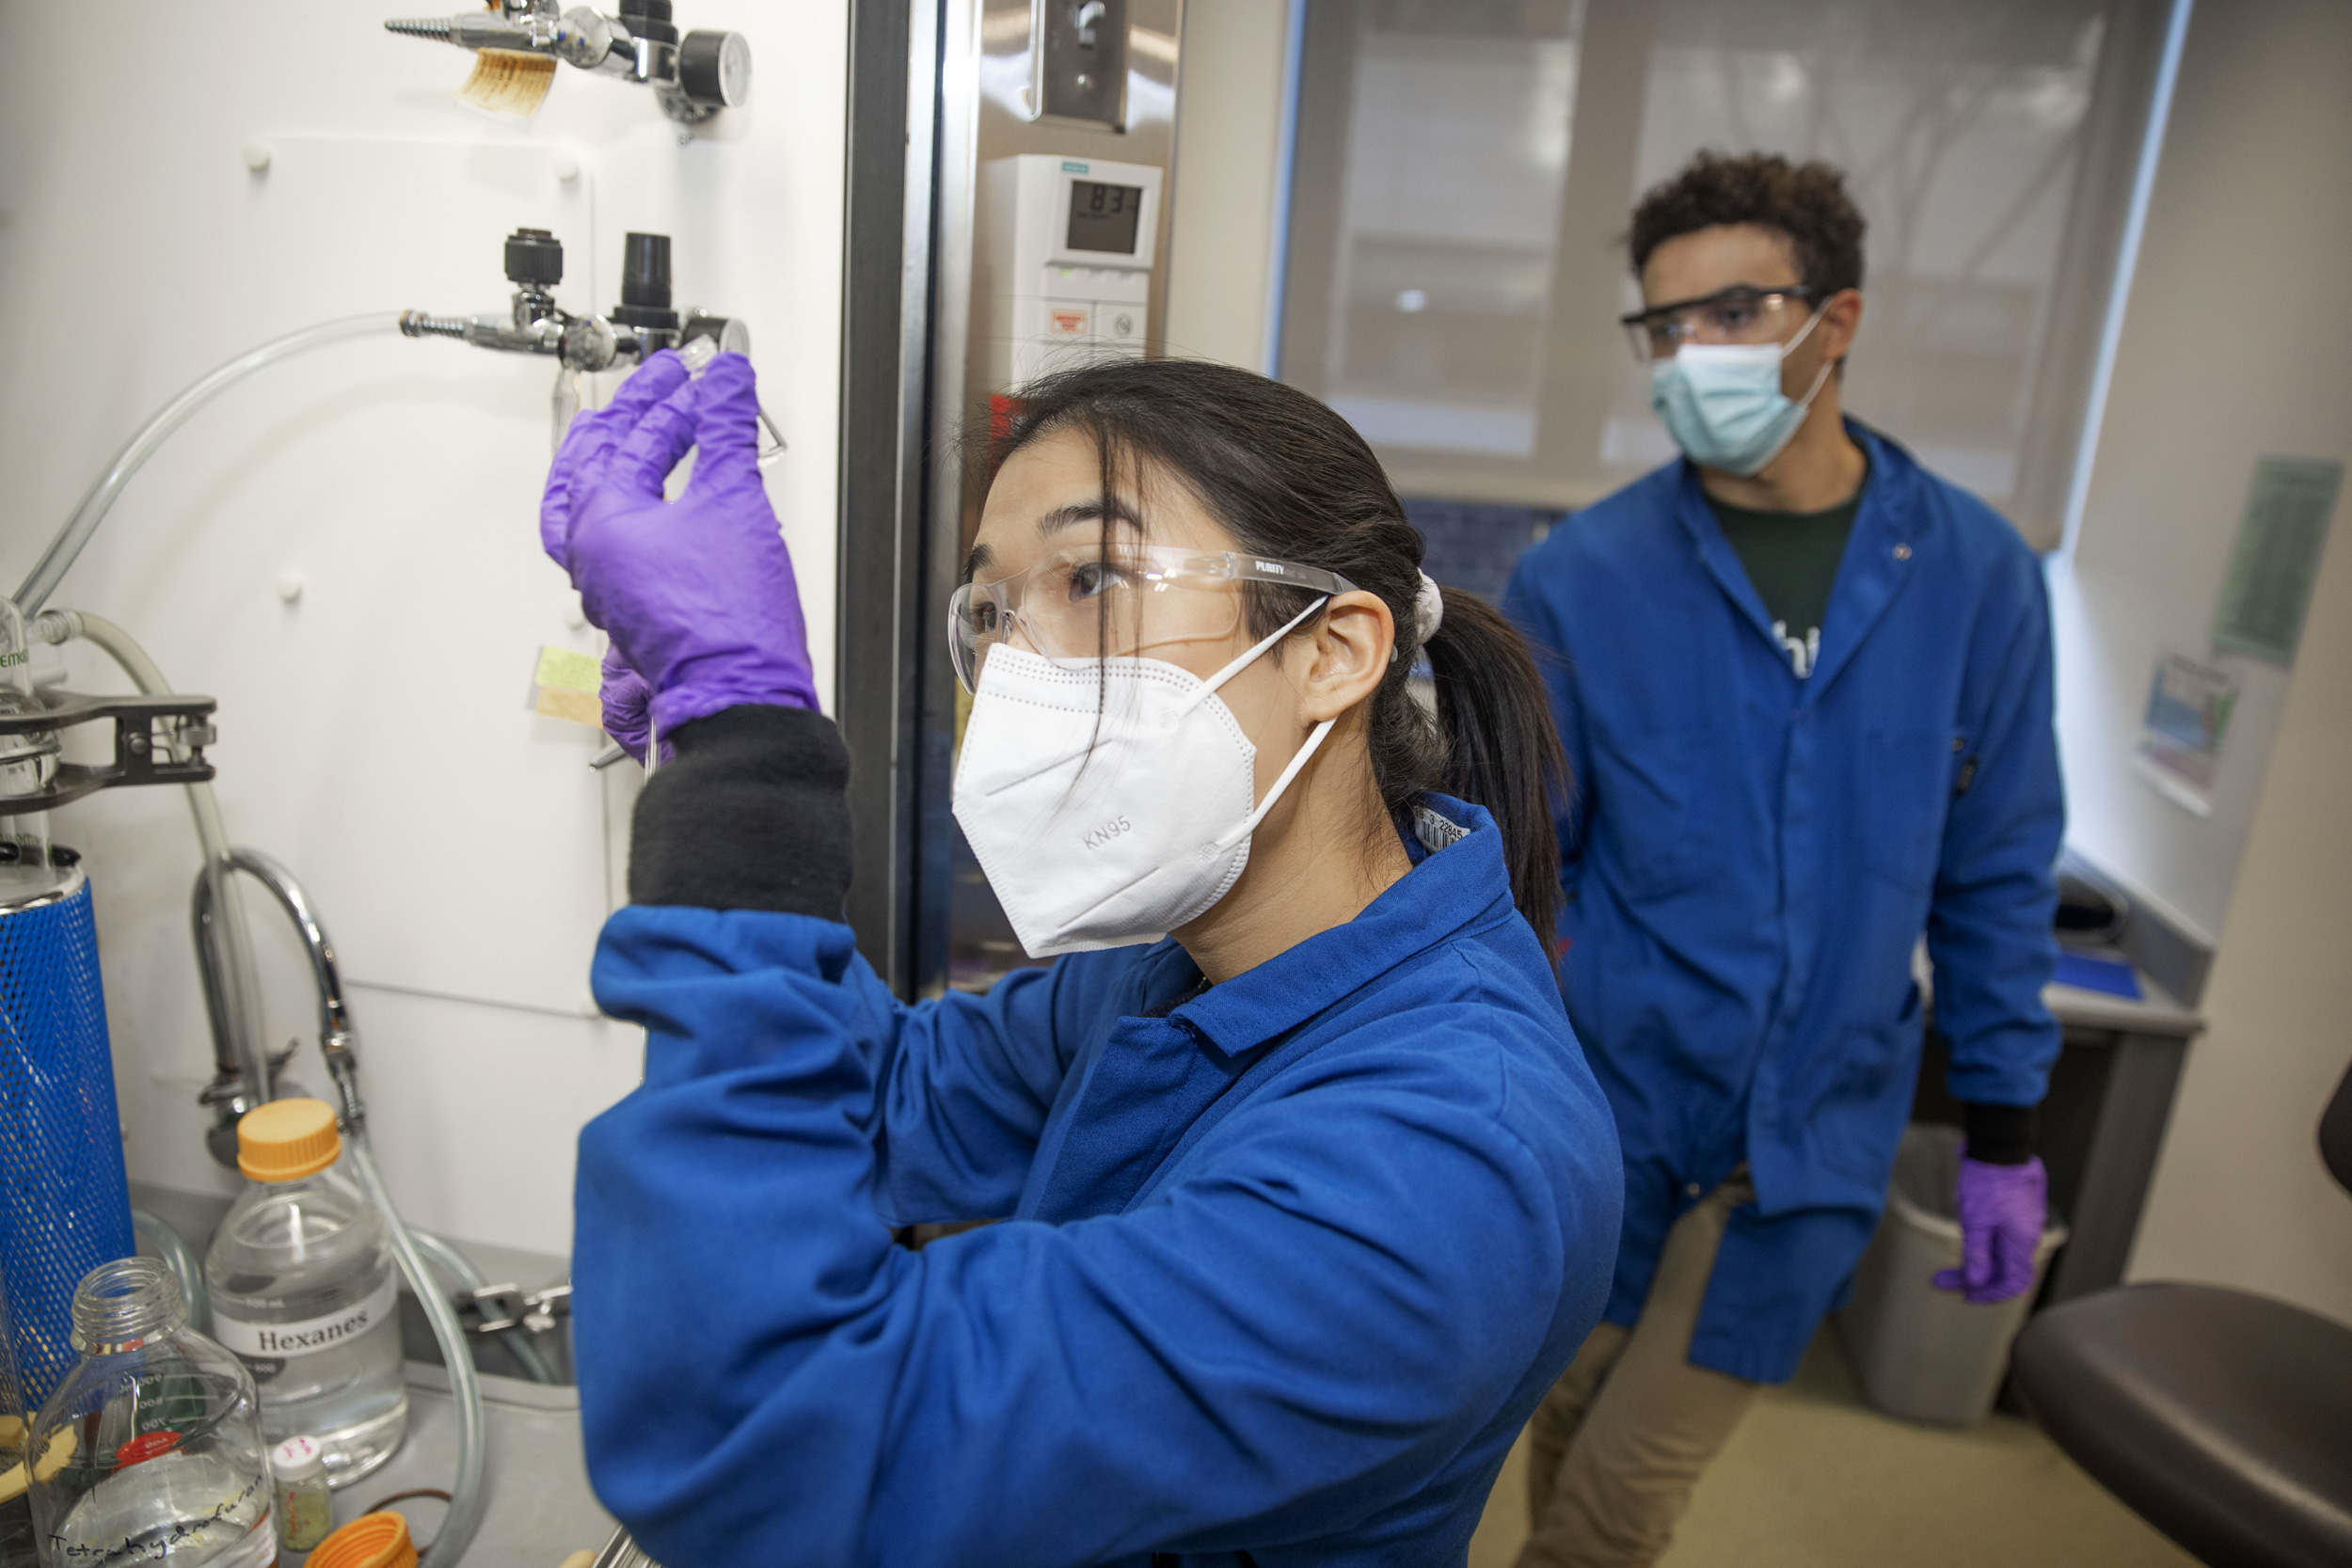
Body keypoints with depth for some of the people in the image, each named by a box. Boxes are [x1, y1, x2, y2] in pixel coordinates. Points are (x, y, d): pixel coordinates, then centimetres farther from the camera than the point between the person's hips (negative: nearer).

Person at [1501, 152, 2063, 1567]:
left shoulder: (1977, 574, -6)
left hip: (1810, 1141, 1)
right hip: (1600, 1107, 0)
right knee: (1571, 1419, 19)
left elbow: (1998, 874, 2)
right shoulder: (1580, 580, -10)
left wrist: (2007, 1133, 5)